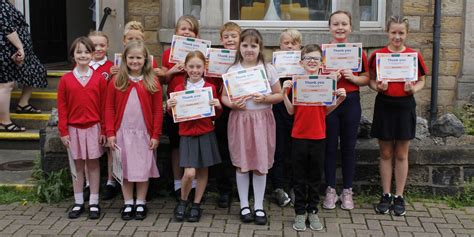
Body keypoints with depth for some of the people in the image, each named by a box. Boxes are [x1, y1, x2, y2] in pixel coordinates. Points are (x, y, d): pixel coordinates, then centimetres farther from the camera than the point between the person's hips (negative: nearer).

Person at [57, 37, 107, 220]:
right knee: (78, 164, 9)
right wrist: (63, 131, -3)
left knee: (93, 163, 6)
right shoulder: (66, 80, -1)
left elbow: (104, 106, -1)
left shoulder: (99, 79, -3)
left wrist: (104, 130, -3)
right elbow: (62, 107, 0)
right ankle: (78, 202, 18)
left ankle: (94, 203, 14)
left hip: (94, 127, -1)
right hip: (74, 128, 1)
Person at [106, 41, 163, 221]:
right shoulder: (116, 81, 2)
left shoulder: (152, 83, -1)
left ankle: (141, 204, 18)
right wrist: (110, 133, -4)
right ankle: (128, 204, 19)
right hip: (123, 132, 1)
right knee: (125, 168, 7)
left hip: (144, 133, -1)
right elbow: (109, 108, 2)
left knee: (143, 169, 6)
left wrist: (155, 135, -5)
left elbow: (158, 111, -1)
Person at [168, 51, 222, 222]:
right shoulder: (179, 89, 1)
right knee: (189, 173, -11)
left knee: (203, 171, 7)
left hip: (206, 134, 1)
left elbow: (216, 115, 7)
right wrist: (170, 107, -13)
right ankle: (183, 202, 14)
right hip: (187, 135, -1)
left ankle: (196, 205, 22)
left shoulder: (210, 88, 1)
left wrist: (218, 106, -13)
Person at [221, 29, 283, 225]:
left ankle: (259, 206, 16)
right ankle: (244, 205, 20)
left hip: (262, 119, 0)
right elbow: (224, 97, 4)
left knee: (261, 164, 4)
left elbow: (279, 95, 3)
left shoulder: (268, 69, 0)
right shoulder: (232, 70, 1)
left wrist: (265, 99, -15)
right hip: (240, 119, 0)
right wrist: (233, 104, -16)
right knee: (242, 164, 6)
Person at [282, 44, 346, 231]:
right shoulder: (295, 82, -2)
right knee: (299, 177, 7)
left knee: (315, 177, 10)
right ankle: (300, 213, 17)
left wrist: (340, 99, -9)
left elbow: (326, 110, 6)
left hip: (318, 136, 1)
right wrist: (284, 93, -15)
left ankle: (313, 211, 22)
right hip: (299, 136, -1)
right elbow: (291, 111, -2)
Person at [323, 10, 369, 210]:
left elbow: (366, 79, 6)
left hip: (351, 102, 1)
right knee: (330, 146, 6)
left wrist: (352, 78, -14)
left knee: (349, 147, 8)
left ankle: (347, 191, 19)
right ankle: (330, 190, 18)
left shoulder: (358, 51, 2)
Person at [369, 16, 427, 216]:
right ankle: (386, 195, 19)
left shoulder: (414, 55, -2)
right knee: (385, 154, 9)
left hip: (405, 106, 0)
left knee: (401, 155, 7)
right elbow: (371, 80, 6)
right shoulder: (377, 55, -2)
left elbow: (421, 81, 7)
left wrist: (414, 89, -13)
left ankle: (399, 197, 18)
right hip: (384, 105, 0)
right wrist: (377, 87, -14)